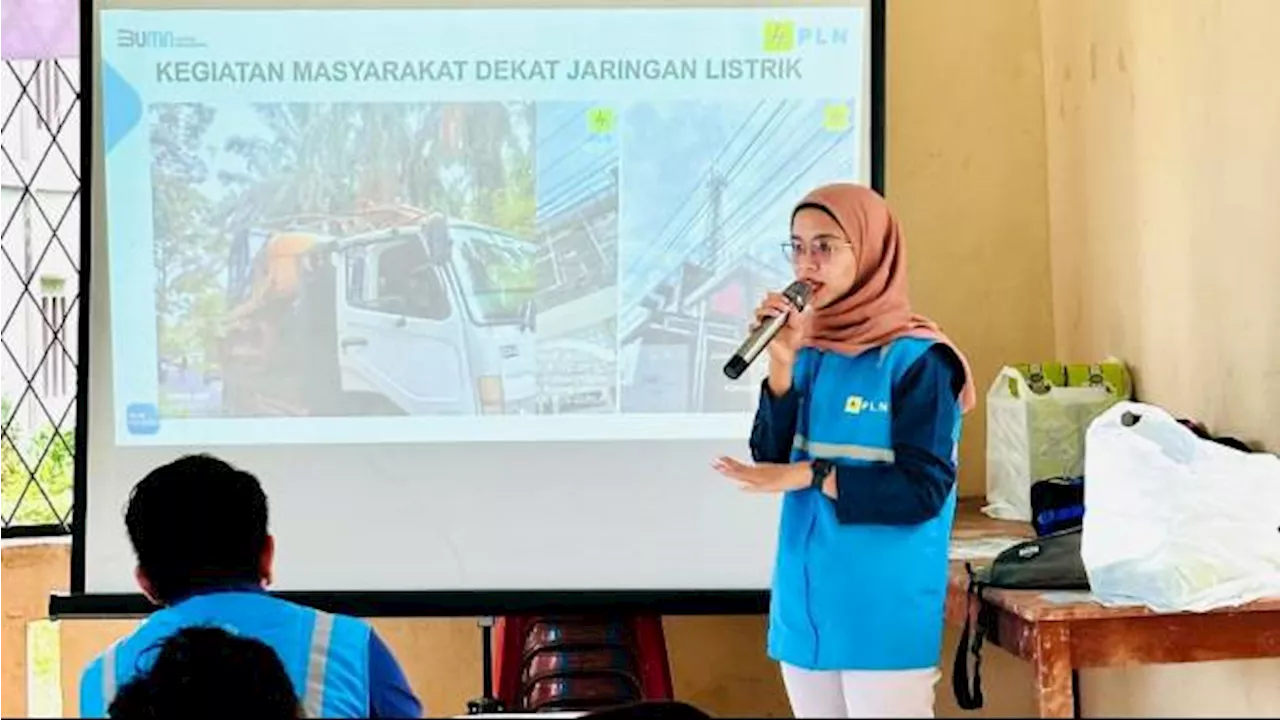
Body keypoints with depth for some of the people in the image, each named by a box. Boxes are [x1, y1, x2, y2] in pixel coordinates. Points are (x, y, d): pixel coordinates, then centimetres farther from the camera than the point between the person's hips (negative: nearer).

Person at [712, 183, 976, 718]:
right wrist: (783, 362, -9)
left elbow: (924, 489, -14)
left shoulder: (916, 359, -9)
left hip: (885, 618, -6)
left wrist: (810, 476, -15)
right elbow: (772, 458, 1)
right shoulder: (811, 354, 9)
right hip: (805, 608, 6)